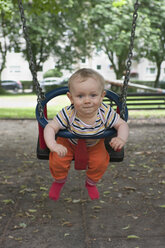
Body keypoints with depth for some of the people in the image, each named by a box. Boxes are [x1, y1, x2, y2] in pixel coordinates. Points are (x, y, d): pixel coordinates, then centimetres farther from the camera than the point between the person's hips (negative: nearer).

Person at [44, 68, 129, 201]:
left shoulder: (106, 112, -32)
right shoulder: (68, 114, -37)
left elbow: (122, 124, -20)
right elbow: (50, 127, -30)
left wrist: (121, 139, -41)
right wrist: (53, 145, -48)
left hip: (94, 145, 2)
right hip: (68, 142, -1)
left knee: (101, 162, -14)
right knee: (57, 160, -15)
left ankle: (91, 183, 23)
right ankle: (60, 180, 25)